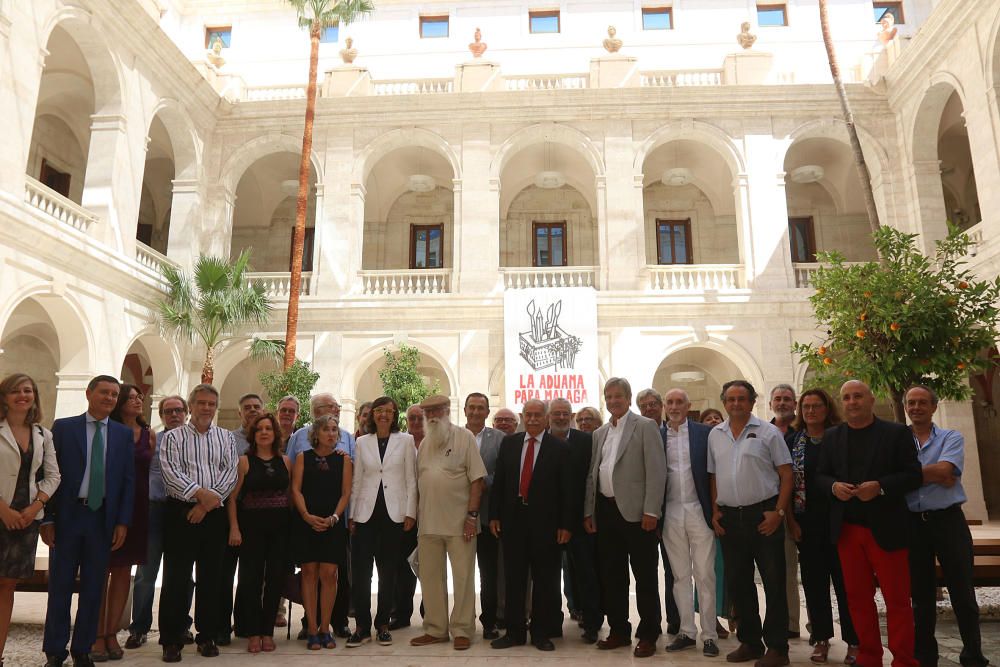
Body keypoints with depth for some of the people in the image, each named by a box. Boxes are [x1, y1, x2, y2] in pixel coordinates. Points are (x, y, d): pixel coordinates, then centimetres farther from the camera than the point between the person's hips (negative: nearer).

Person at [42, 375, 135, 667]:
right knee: (60, 586, 6)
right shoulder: (63, 427, 2)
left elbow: (128, 479, 5)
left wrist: (123, 522, -2)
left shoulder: (124, 434, 6)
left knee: (93, 588, 8)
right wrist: (47, 518, -6)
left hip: (103, 519, 1)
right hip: (67, 515, -1)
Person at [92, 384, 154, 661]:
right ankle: (97, 636, 9)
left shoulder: (148, 434, 8)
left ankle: (112, 634, 16)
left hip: (137, 508, 4)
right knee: (102, 570, 1)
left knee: (124, 571, 8)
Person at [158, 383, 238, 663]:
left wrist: (207, 503, -10)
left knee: (211, 578, 7)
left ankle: (207, 637, 19)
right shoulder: (173, 436, 4)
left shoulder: (227, 437, 10)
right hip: (180, 513, -2)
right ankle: (171, 641, 11)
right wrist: (200, 493, -19)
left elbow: (230, 472, 1)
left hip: (214, 514, 2)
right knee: (176, 578, 0)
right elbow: (171, 472, -9)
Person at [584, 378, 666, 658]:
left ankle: (648, 635, 15)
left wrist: (651, 511, -15)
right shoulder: (599, 433, 15)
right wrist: (588, 512, 11)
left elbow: (656, 471, -9)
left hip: (635, 511, -6)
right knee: (610, 575, 12)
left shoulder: (645, 426, -3)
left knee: (645, 575, 3)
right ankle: (619, 631, 24)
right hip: (605, 511, 6)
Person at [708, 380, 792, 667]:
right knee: (738, 582, 12)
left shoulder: (768, 432, -3)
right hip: (729, 518, 5)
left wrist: (778, 512, -11)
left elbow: (786, 474, -4)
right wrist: (715, 511, 7)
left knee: (774, 583, 1)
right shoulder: (715, 435, 9)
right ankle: (749, 642, 26)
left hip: (763, 514, -4)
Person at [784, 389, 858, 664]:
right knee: (814, 581, 9)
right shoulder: (792, 440, 6)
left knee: (845, 579, 1)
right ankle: (821, 639, 20)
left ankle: (853, 641, 13)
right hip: (807, 522, 3)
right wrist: (790, 519, 0)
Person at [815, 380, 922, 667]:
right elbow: (820, 475, 13)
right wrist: (834, 486, -9)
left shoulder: (897, 433, 0)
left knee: (897, 598, 2)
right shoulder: (831, 436, 11)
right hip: (846, 529, 4)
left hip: (885, 528, -3)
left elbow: (914, 475, -5)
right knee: (858, 597, 10)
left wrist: (880, 487, -19)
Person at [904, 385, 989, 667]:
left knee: (963, 593, 4)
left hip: (948, 520, -2)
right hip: (913, 523, 2)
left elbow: (944, 469, -15)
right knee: (921, 595, 11)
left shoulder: (951, 438, 2)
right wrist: (935, 475, -13)